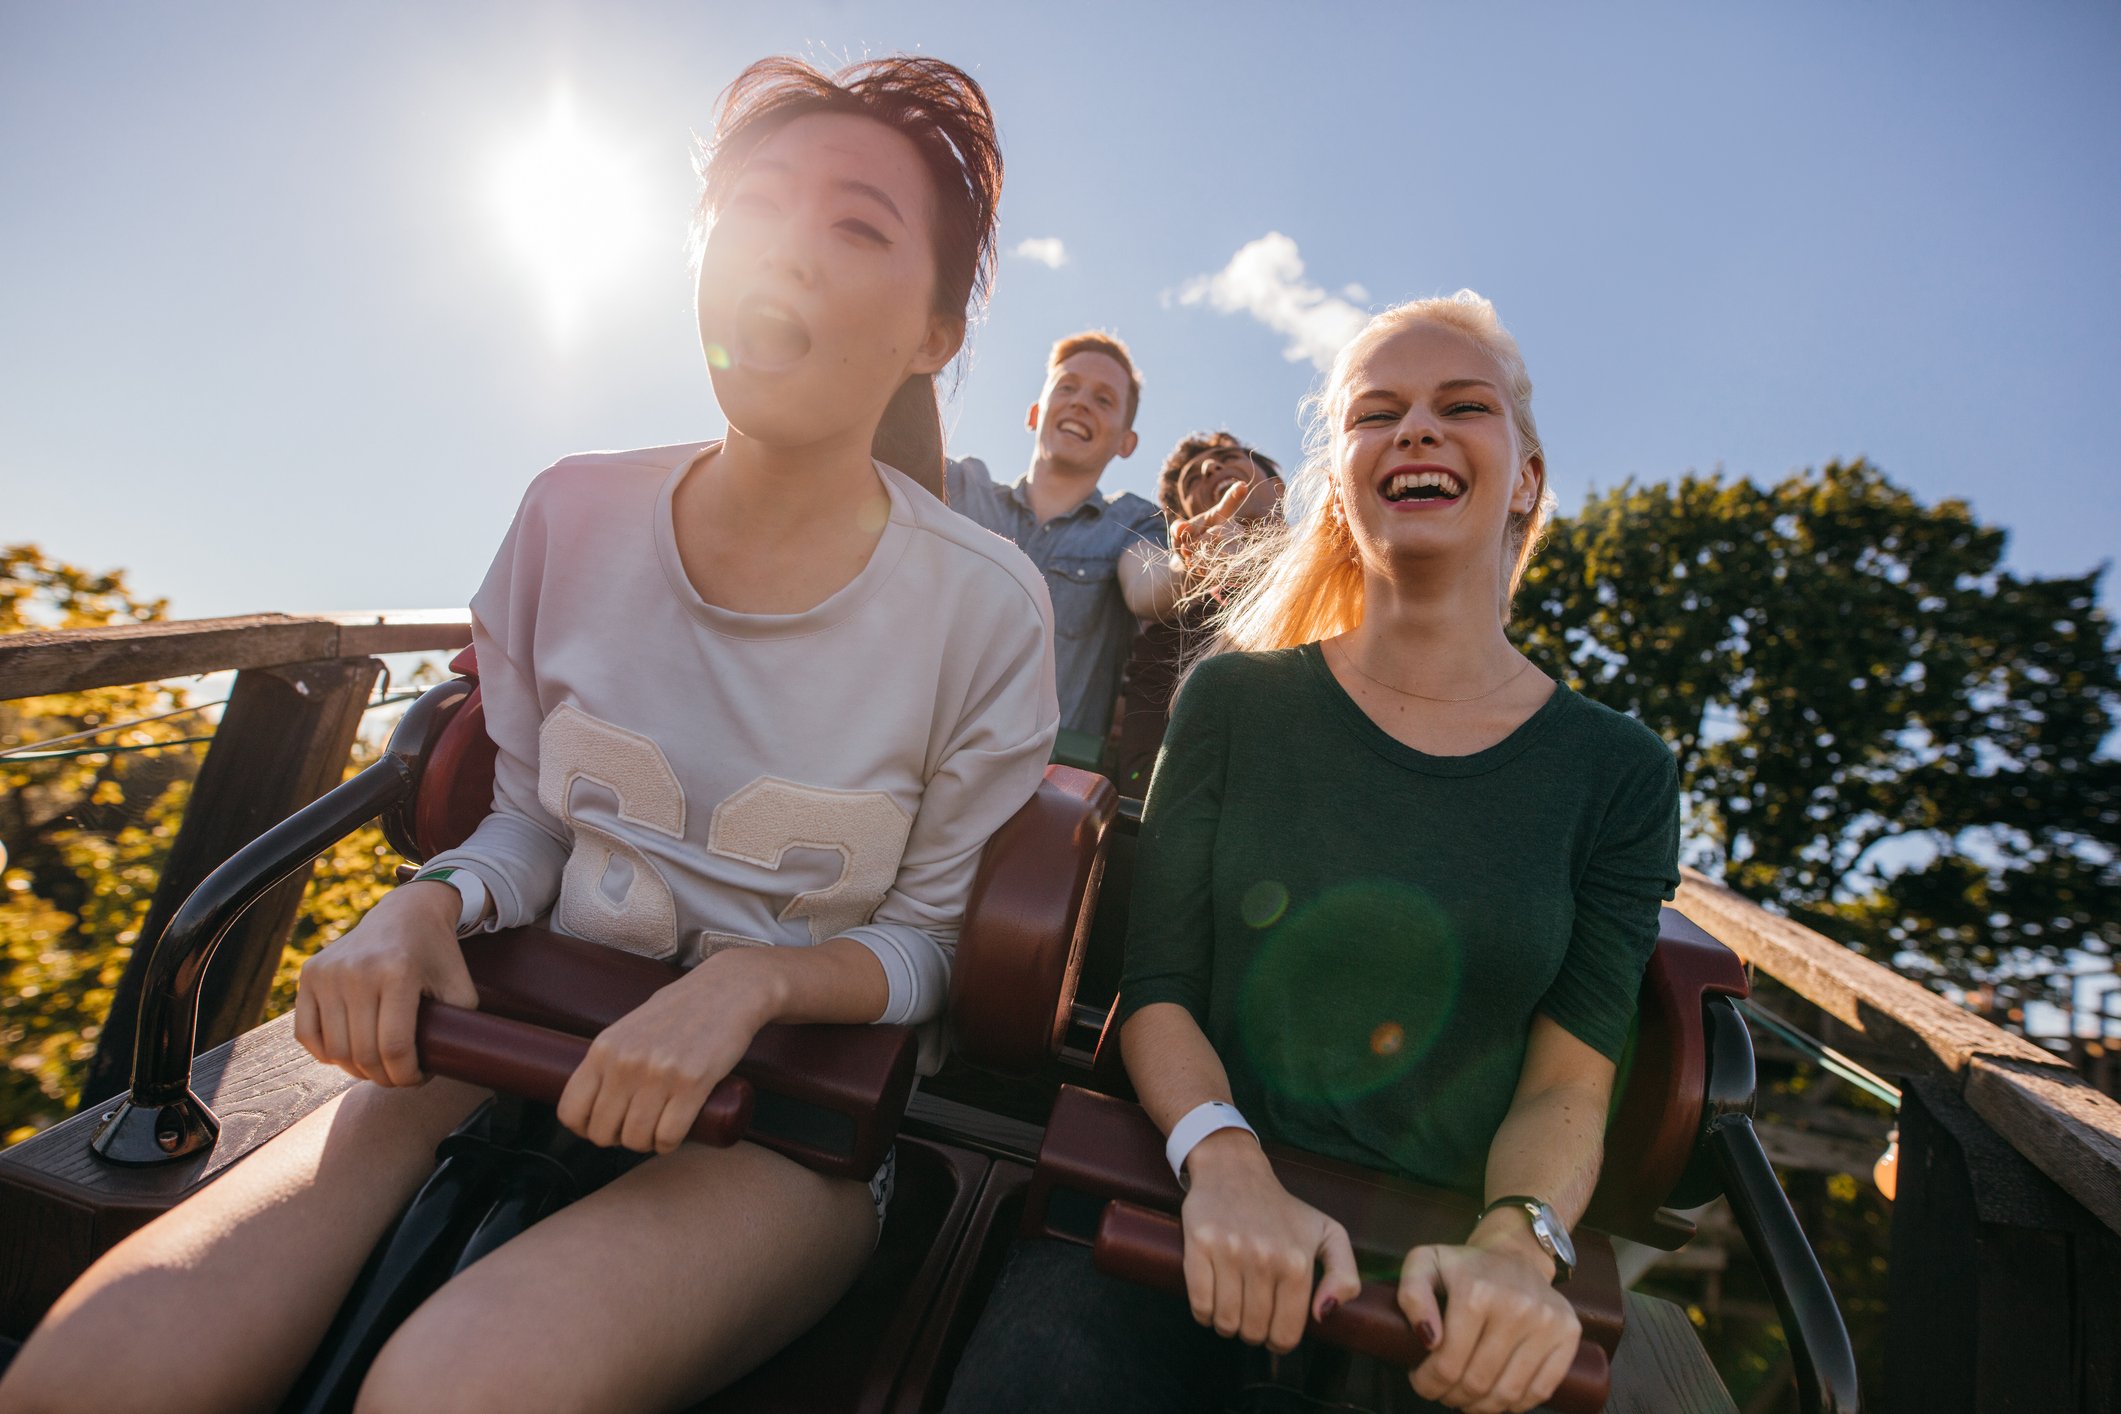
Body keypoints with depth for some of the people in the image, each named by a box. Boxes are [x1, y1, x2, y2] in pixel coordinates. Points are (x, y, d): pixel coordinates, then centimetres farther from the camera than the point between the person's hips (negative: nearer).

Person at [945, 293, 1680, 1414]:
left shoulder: (1617, 771, 4)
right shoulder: (1233, 699, 3)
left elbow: (1568, 1082, 2)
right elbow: (1156, 988, 0)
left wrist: (1515, 1241, -18)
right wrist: (1225, 1164, -19)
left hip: (1431, 1255, 2)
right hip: (1186, 1205, -1)